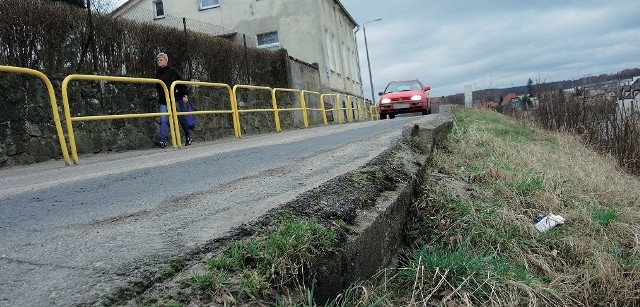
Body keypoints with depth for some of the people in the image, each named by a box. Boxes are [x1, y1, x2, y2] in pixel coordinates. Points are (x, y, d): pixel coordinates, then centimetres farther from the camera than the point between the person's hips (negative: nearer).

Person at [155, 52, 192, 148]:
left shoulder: (172, 71, -2)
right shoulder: (157, 74, 14)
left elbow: (182, 83, -5)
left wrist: (185, 95, -13)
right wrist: (159, 99, 21)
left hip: (176, 98, -4)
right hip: (163, 101, 5)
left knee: (182, 119, 6)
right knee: (163, 120, -9)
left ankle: (188, 138, 21)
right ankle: (163, 141, -14)